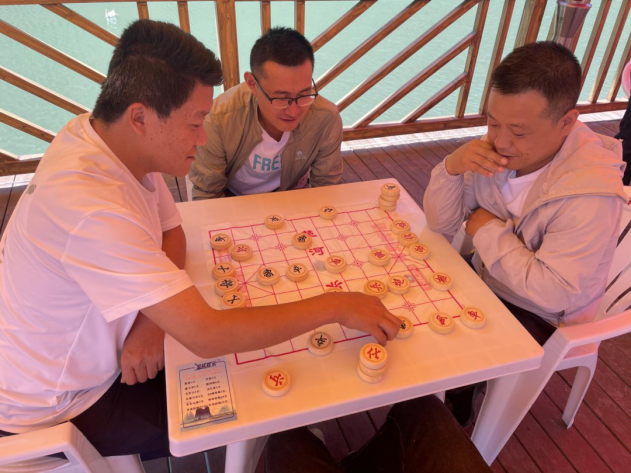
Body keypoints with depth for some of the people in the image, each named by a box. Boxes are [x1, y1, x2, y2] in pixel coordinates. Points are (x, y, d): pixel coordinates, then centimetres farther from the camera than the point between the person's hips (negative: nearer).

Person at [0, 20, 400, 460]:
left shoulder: (103, 137, -11)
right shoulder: (92, 207, -40)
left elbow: (171, 231, 0)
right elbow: (206, 336, -39)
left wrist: (153, 317, -17)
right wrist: (336, 306, -32)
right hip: (57, 408, -7)